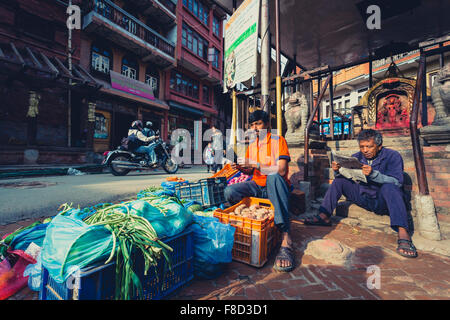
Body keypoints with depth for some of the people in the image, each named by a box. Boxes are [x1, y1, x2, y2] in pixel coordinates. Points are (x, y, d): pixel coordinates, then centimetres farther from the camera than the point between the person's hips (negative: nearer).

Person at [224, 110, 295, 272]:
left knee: (274, 177, -41)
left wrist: (256, 165, -22)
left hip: (276, 185, -4)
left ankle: (286, 239, -42)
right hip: (257, 186, 5)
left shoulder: (278, 140, -5)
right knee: (229, 191, -21)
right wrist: (241, 168, -6)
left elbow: (281, 170, -18)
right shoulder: (251, 146, 14)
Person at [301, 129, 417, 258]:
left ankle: (403, 233, -43)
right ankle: (324, 216, -16)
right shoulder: (357, 157, 4)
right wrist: (337, 170, -20)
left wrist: (373, 174, -35)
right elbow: (342, 177, 3)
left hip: (384, 201, -4)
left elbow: (397, 182, -19)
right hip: (364, 198, 4)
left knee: (388, 187, -34)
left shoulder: (392, 156, -7)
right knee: (339, 180, -10)